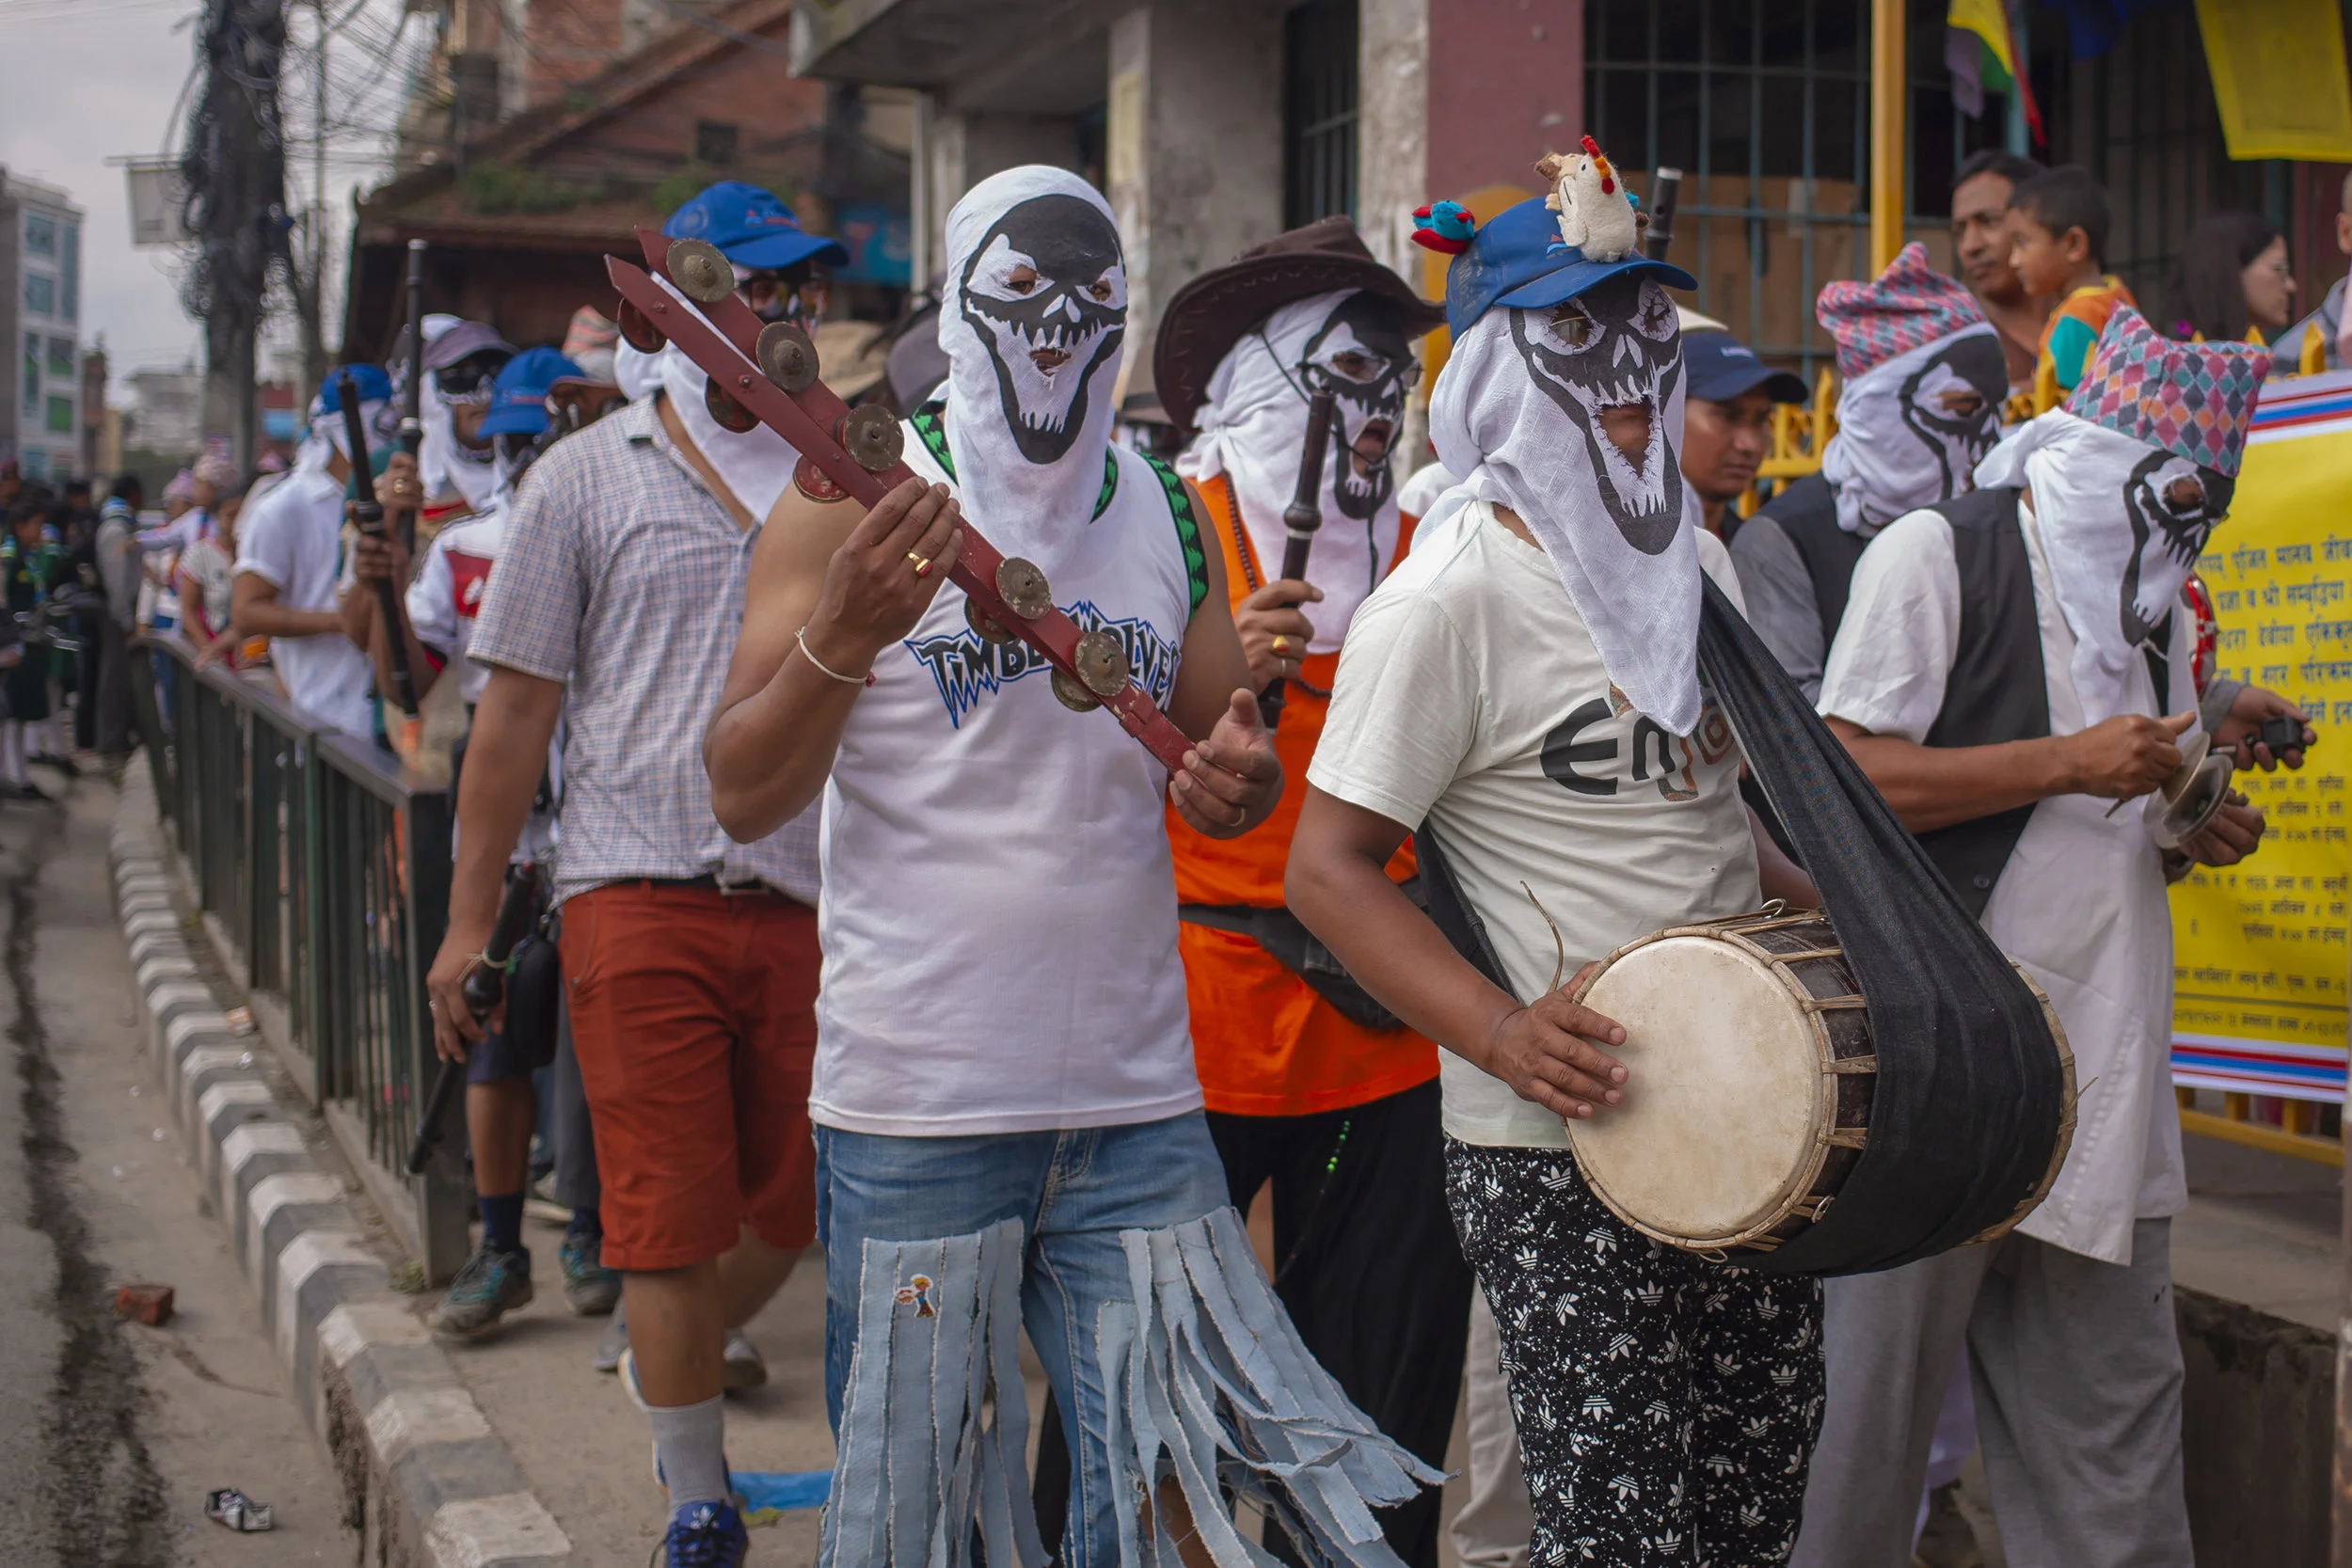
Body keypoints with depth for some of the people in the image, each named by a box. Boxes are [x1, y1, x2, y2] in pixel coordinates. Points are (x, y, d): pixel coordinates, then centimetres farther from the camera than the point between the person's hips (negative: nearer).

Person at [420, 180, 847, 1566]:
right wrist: (471, 917, 4)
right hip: (642, 890, -3)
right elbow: (518, 711, 5)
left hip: (810, 895, 3)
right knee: (672, 1215, -3)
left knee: (793, 1206, 11)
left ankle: (677, 1359, 41)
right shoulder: (589, 477, 4)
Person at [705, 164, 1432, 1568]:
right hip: (915, 1098, -3)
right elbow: (745, 798, -7)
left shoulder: (1168, 514, 11)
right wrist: (841, 635, -25)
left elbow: (1221, 755, 16)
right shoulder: (860, 500, -2)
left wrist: (1242, 785, -8)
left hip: (1137, 1095, 4)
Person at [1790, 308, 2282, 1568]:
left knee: (2112, 1428, 6)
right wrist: (2072, 763, -15)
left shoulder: (2156, 591, 20)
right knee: (1881, 1383, 1)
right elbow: (1844, 779, -14)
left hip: (2102, 1075, 7)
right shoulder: (1939, 552, -4)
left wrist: (2191, 836, 5)